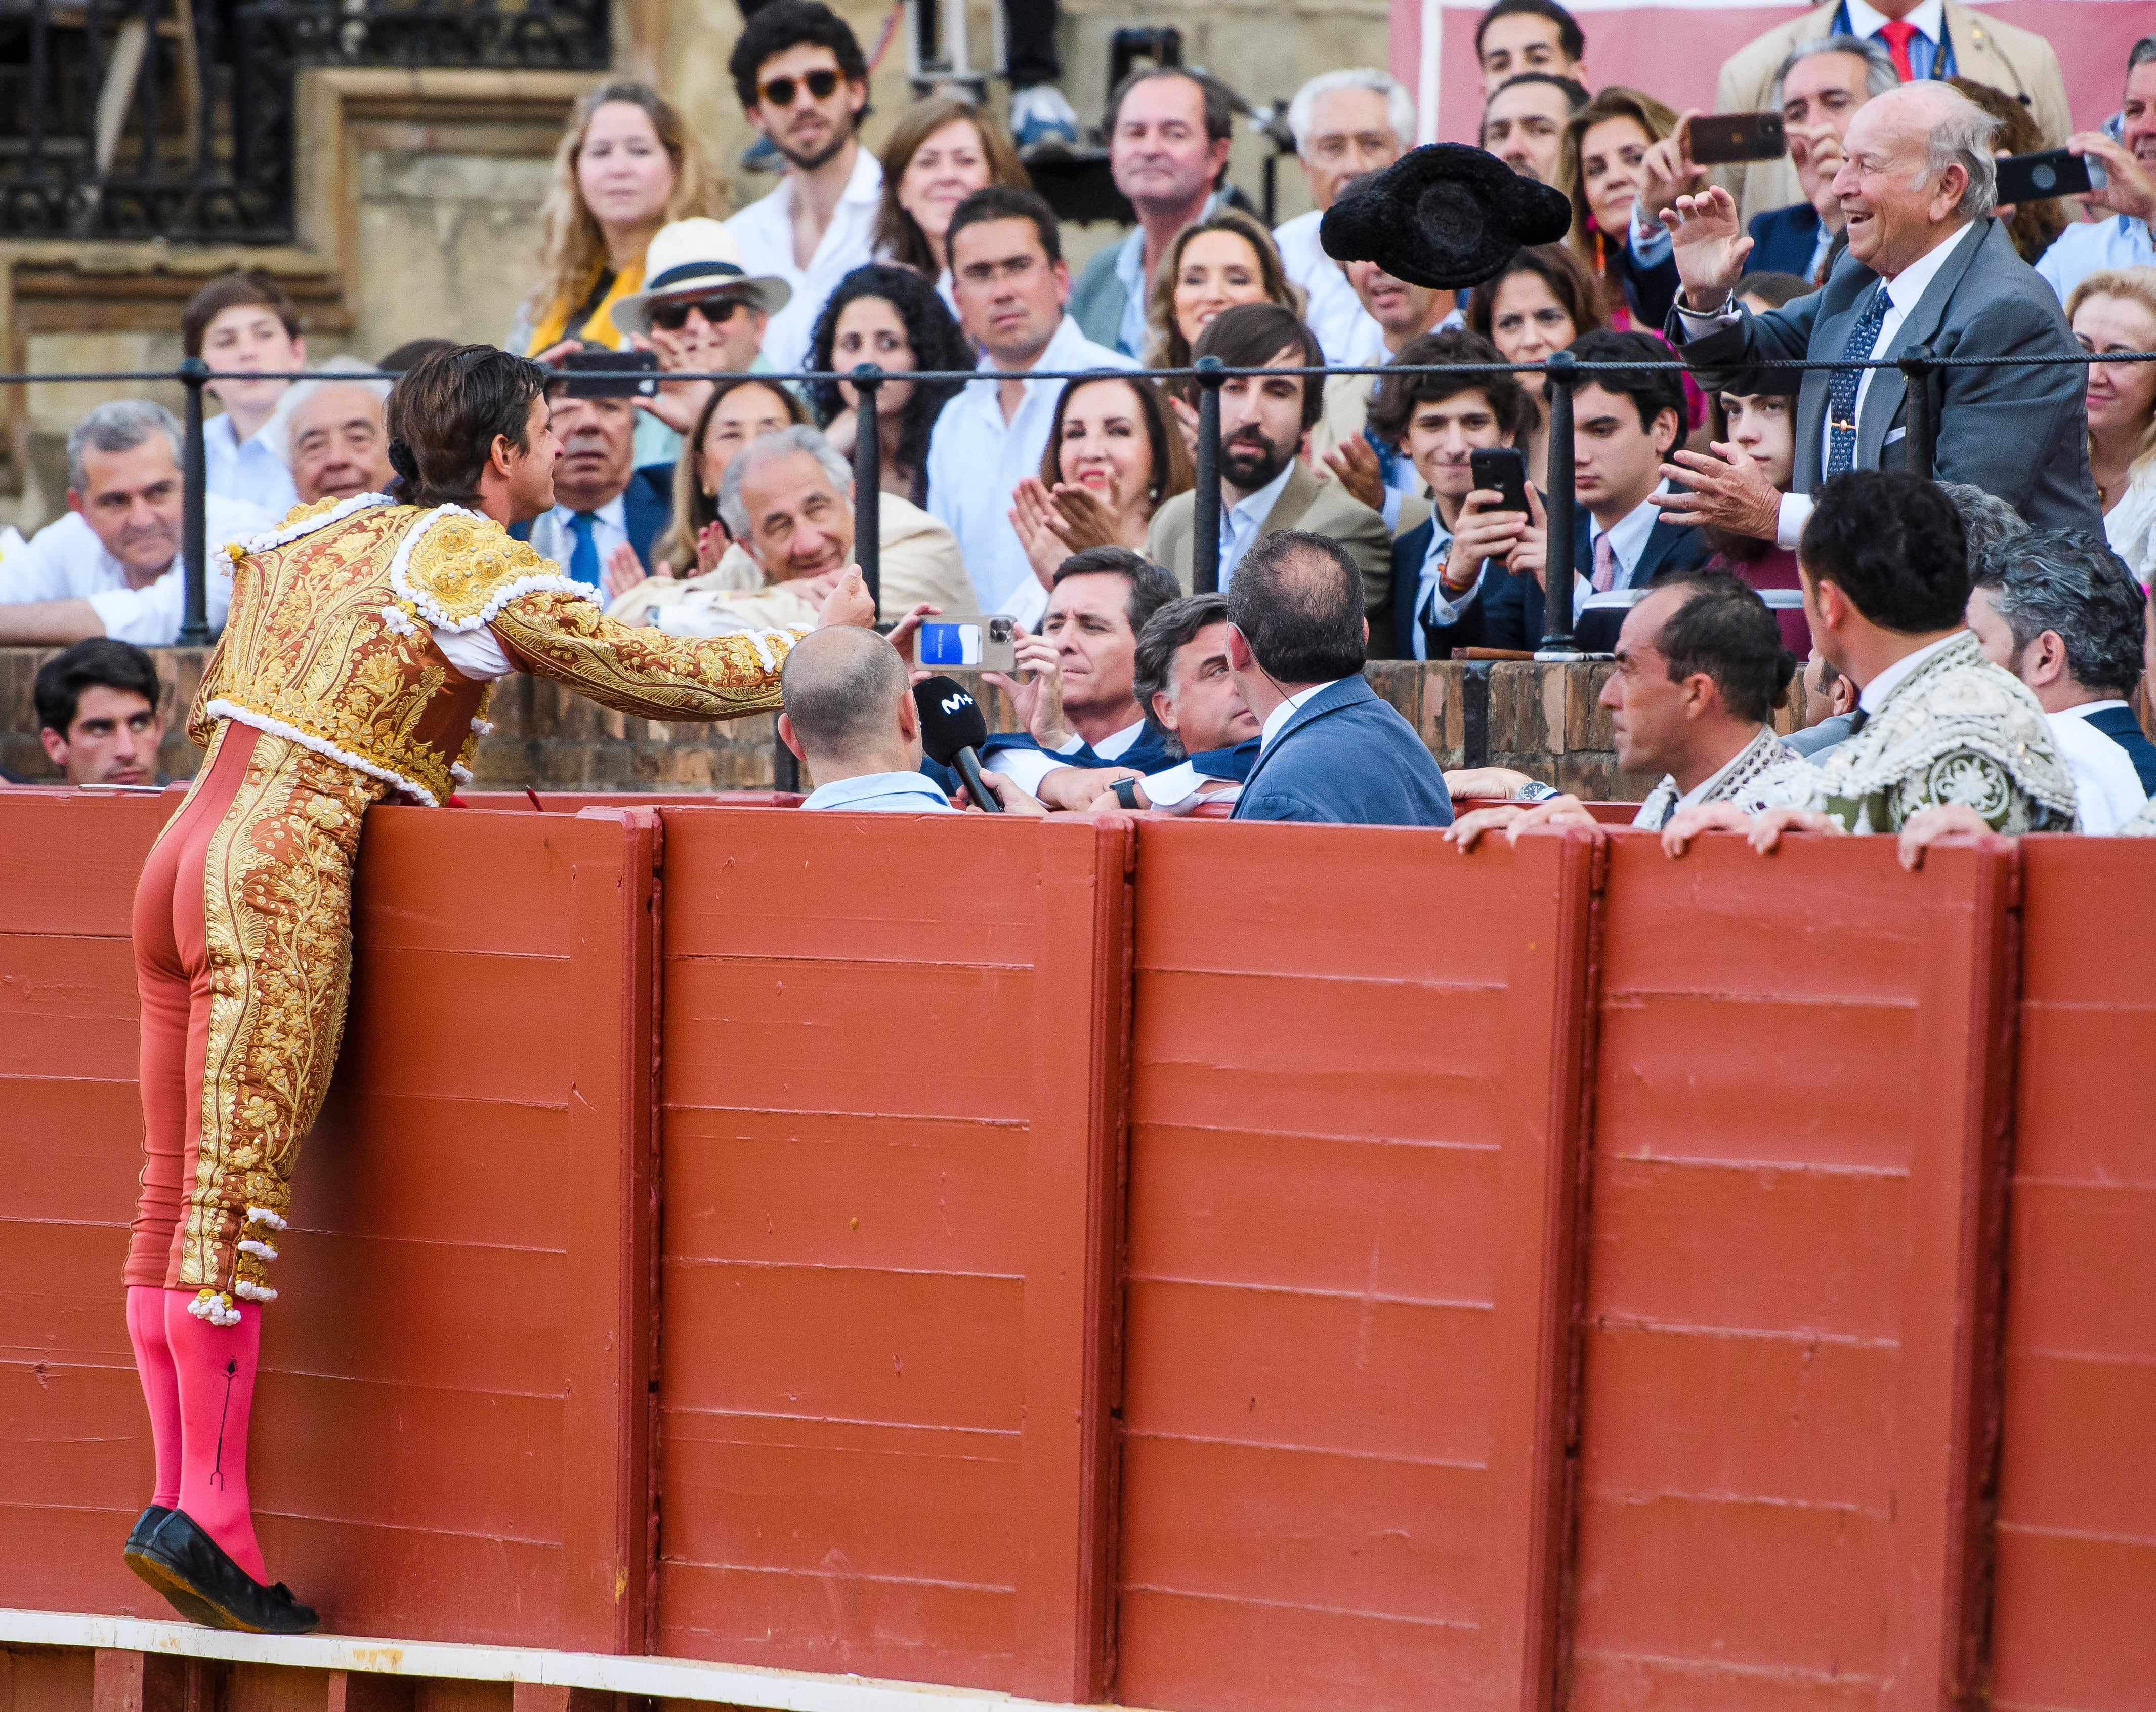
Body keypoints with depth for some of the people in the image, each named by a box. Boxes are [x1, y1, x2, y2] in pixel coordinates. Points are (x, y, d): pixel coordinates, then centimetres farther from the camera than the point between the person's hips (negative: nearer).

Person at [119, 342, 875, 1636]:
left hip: (193, 843, 8)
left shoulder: (318, 536, 19)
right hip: (287, 871, -8)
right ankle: (206, 1513, -13)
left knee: (177, 1197, 5)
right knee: (237, 1202, -10)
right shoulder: (489, 569, -3)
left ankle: (184, 1495, 6)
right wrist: (817, 642, 17)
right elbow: (664, 680, 1)